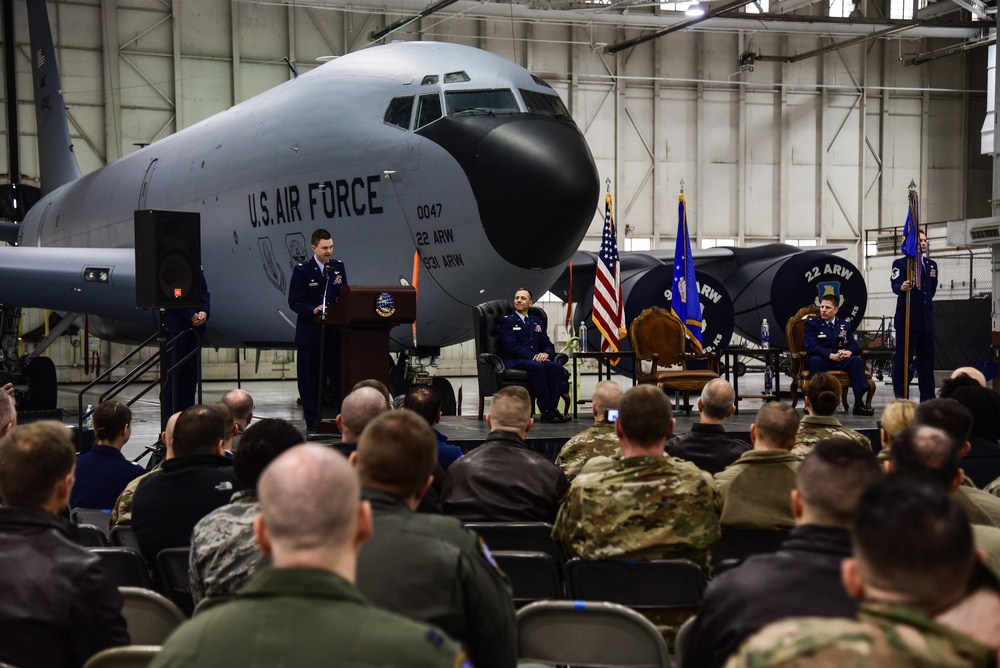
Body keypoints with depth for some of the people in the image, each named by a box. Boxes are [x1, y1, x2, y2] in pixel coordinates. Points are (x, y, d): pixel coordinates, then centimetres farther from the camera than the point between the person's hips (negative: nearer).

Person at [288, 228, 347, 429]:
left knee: (339, 375, 3)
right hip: (310, 332, -3)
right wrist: (313, 310, -25)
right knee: (309, 379, 2)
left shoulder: (339, 267, 9)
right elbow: (294, 302, -8)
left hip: (334, 330, 3)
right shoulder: (302, 270, -5)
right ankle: (312, 422, 10)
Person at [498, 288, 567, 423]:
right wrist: (533, 357, -17)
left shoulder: (537, 322, 26)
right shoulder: (506, 321, 9)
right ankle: (545, 411, -35)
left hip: (537, 359, 5)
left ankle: (553, 408, -30)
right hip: (515, 361, -5)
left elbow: (548, 345, 17)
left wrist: (546, 353, -8)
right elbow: (512, 346, -6)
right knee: (539, 367, -37)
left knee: (556, 367, -28)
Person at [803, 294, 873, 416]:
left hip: (840, 362, 3)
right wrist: (831, 355, -24)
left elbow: (853, 345, 6)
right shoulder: (811, 324, 4)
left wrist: (848, 352, -20)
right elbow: (811, 347, -11)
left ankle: (859, 403, -27)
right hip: (821, 361, -3)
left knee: (858, 360, -24)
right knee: (815, 360, -37)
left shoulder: (844, 325, 17)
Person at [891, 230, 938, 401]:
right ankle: (901, 398, 0)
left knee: (927, 359, 7)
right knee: (903, 359, -4)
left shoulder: (932, 265, 15)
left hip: (926, 320, 5)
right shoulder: (900, 263, -2)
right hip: (907, 319, -5)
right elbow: (895, 285, -17)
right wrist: (902, 288, -37)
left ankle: (928, 398, 12)